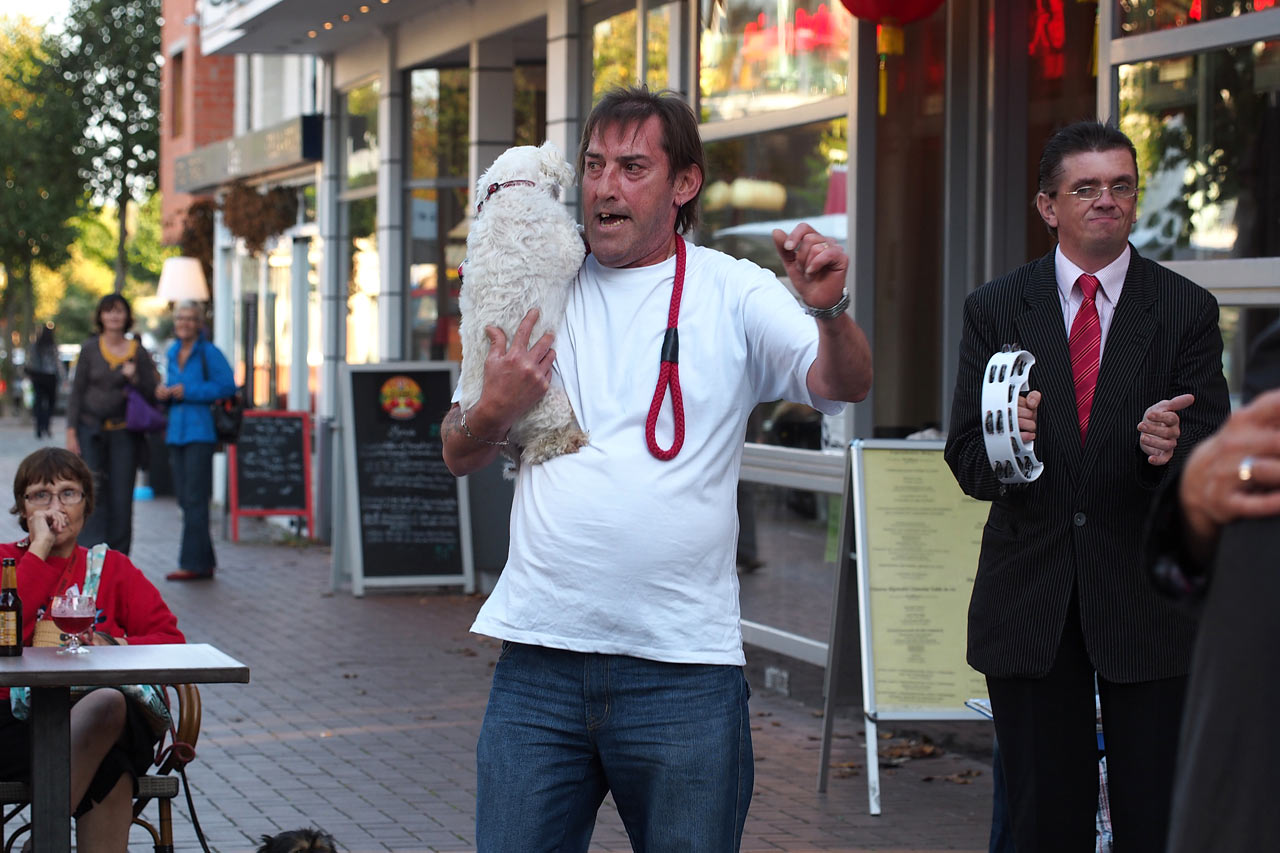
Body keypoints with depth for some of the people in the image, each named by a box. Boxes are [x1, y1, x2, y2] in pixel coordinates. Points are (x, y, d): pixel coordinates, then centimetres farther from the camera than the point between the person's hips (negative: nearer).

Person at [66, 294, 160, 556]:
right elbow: (76, 391, 4)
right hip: (91, 430, 0)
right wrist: (71, 432, -2)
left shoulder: (139, 352, 4)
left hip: (124, 433, 1)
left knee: (121, 498, -1)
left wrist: (135, 379, -12)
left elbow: (151, 395, 7)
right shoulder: (90, 349, 3)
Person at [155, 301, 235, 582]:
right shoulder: (173, 353, 16)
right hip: (177, 432, 8)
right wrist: (164, 392, 3)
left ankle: (193, 563, -7)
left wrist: (188, 392, -14)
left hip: (199, 432, -8)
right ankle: (204, 563, 14)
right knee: (186, 499, 8)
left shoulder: (209, 353, -6)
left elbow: (227, 385, -13)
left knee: (195, 499, -9)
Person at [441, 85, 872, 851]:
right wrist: (495, 411, -6)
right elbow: (460, 457, 15)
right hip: (540, 656, 2)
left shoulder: (731, 292, 3)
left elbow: (845, 385, -10)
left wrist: (829, 308, -30)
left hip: (684, 668, -2)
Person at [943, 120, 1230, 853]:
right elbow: (966, 462, 1)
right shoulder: (996, 310, 5)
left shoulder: (1187, 311, 3)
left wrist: (1169, 449, -26)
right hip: (1029, 599, 1)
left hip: (1146, 600, -1)